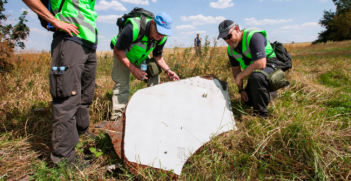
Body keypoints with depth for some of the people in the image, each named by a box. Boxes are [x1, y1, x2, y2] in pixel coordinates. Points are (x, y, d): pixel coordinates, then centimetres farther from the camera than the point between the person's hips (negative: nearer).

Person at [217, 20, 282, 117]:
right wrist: (241, 90, 4)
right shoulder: (231, 49, -4)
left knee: (256, 76, -41)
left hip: (271, 67, -8)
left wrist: (240, 76, -27)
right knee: (248, 102, 11)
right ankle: (271, 93, 38)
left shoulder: (253, 37, -28)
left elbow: (260, 64, -37)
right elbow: (235, 68, 8)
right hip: (254, 72, 8)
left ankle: (261, 113, -23)